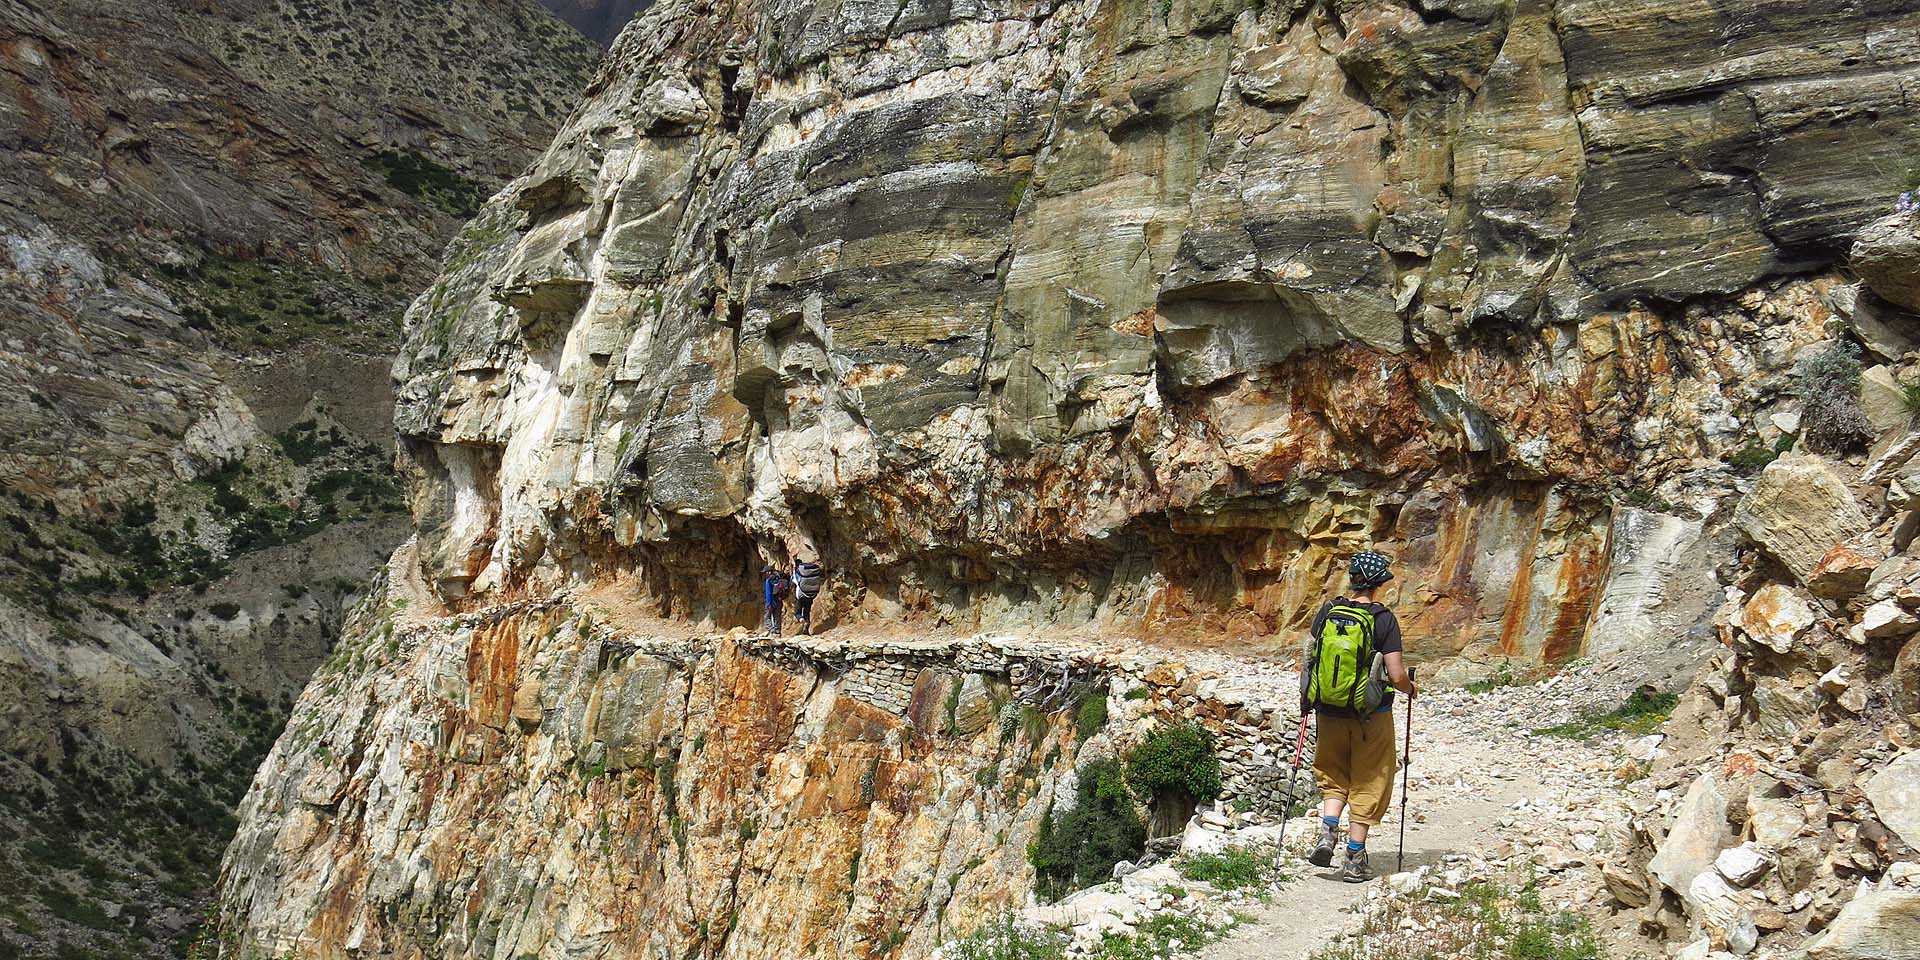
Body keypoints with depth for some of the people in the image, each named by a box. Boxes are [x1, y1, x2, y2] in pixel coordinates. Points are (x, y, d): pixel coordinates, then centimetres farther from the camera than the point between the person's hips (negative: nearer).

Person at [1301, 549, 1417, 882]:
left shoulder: (1328, 611, -2)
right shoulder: (1383, 619, -13)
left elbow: (1307, 657, 3)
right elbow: (1396, 675, -15)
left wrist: (1310, 695, 18)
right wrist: (1409, 688, 6)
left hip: (1328, 712, 3)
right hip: (1370, 716, -3)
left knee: (1333, 777, 21)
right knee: (1367, 785, 11)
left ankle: (1327, 833, 0)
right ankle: (1354, 859, 12)